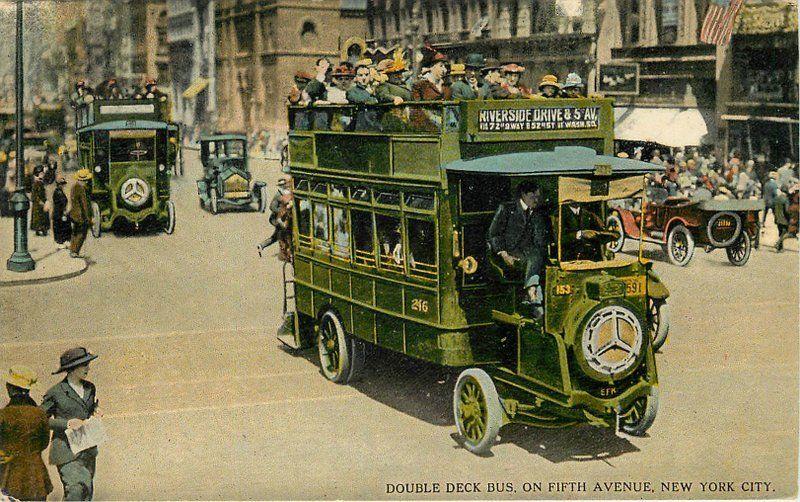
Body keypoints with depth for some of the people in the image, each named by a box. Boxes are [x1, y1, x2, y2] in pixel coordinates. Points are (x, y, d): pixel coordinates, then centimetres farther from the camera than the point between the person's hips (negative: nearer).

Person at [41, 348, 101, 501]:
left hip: (88, 448, 6)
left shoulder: (89, 388, 8)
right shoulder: (56, 392, -10)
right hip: (66, 449, -6)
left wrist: (95, 414, 1)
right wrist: (66, 423, -18)